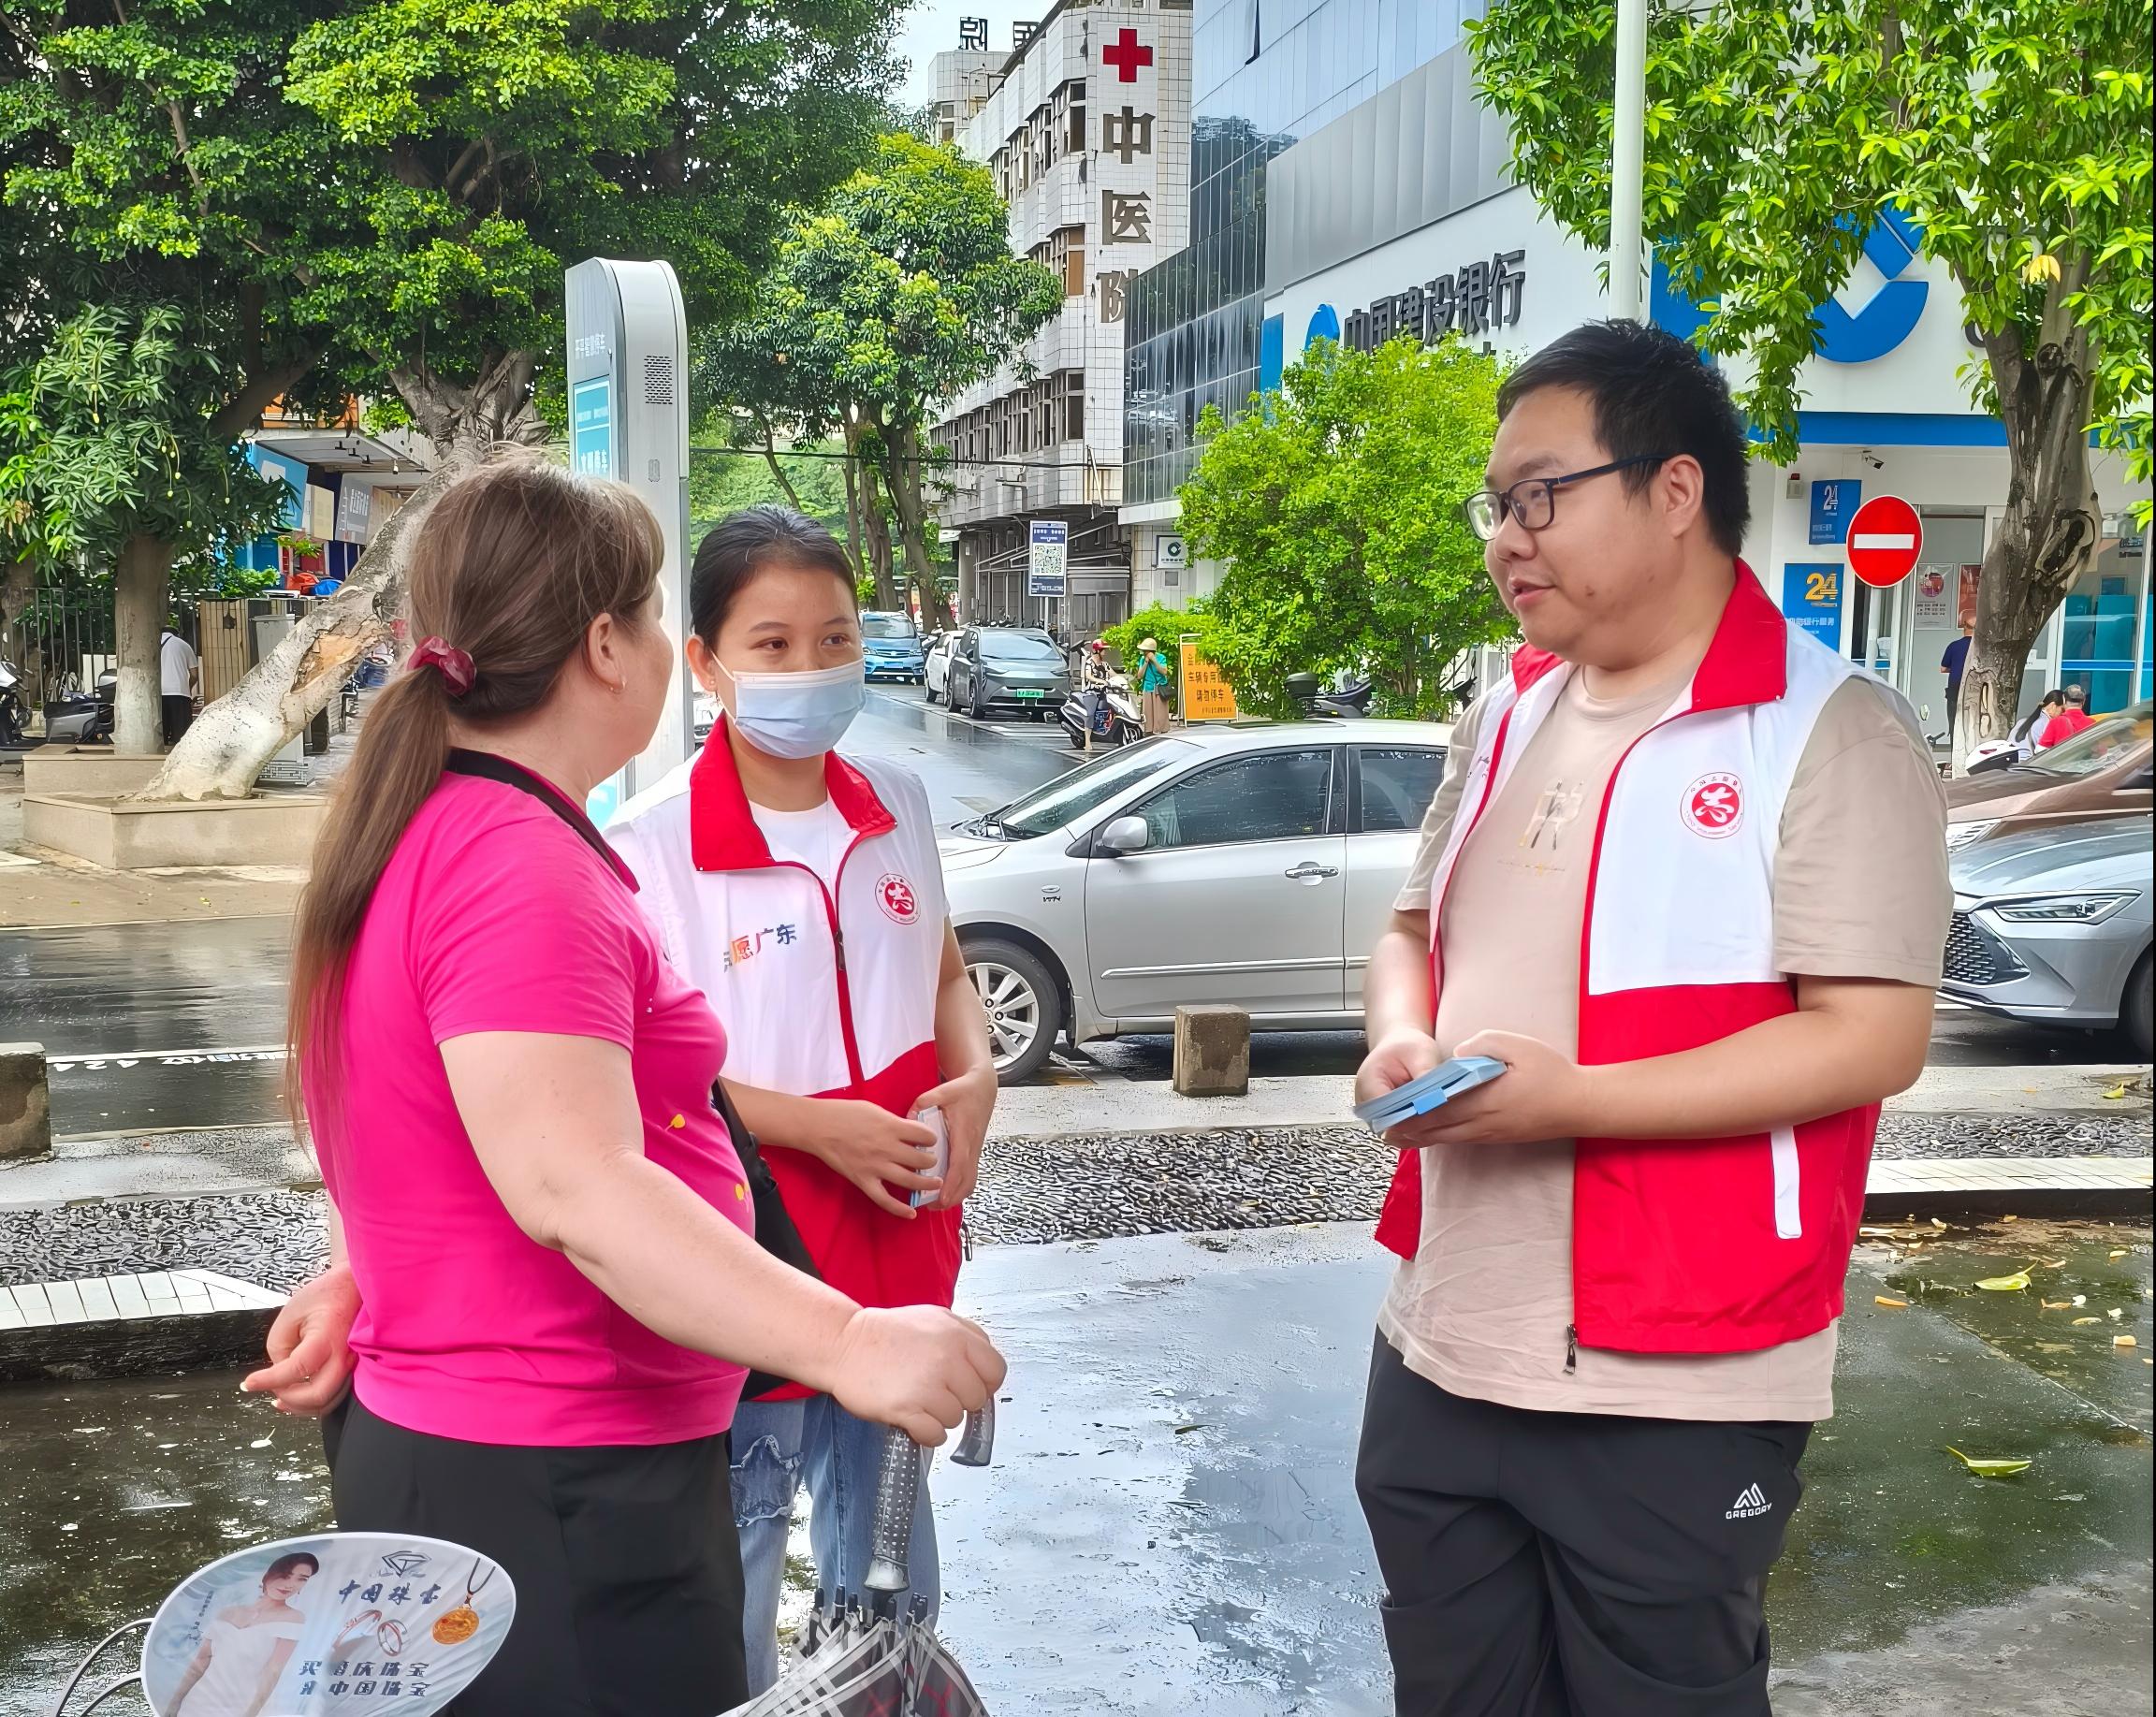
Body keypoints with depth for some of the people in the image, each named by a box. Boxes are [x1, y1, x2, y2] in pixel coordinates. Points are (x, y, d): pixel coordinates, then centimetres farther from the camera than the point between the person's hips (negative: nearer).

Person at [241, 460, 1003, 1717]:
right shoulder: (521, 869, -23)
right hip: (557, 1493, -10)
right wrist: (844, 1343, -39)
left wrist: (360, 1283, 29)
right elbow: (576, 1192, -34)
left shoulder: (426, 832, 11)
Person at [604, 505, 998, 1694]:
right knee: (742, 1526, 9)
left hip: (899, 1227, 6)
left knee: (883, 1509, 22)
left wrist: (976, 1073, -3)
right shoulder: (650, 846, -17)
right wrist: (817, 1125, -20)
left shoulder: (897, 806, 1)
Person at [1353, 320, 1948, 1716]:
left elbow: (1875, 1037, -19)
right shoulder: (1510, 715, 11)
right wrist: (1400, 1041, -3)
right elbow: (1416, 926, 20)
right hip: (1441, 1347, 7)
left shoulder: (1828, 736, -12)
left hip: (1676, 1389, -7)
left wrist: (1569, 1098, -25)